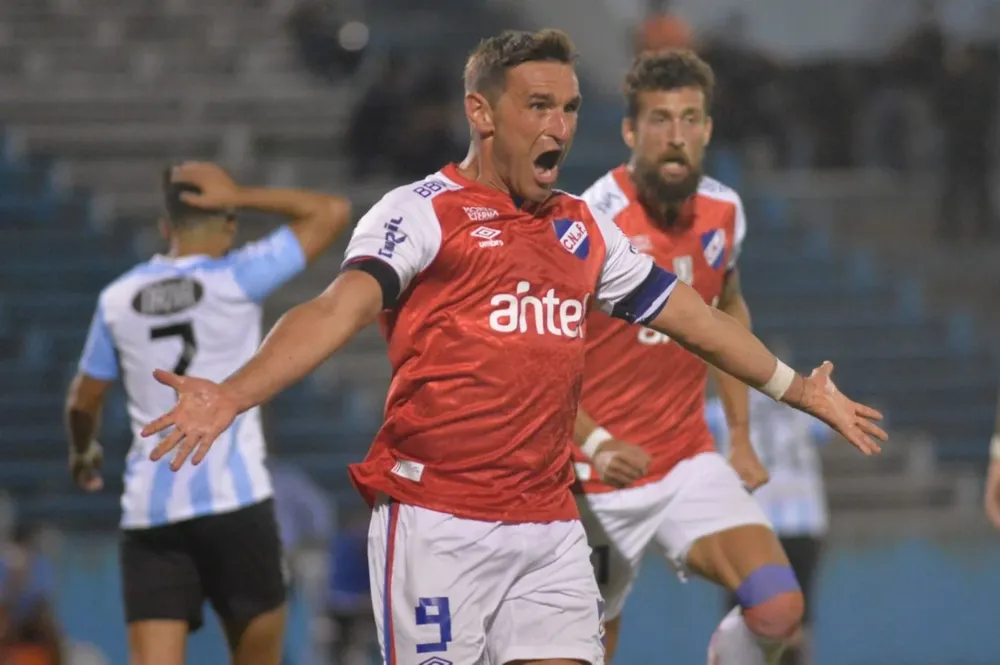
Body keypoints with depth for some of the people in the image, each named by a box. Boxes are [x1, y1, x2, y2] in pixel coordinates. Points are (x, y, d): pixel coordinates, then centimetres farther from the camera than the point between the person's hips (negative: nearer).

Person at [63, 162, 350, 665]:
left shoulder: (119, 298, 7)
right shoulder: (237, 278, -5)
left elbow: (82, 402, 17)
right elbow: (333, 212, -2)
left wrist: (83, 453, 37)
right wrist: (239, 198, 0)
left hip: (149, 512, 3)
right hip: (233, 501, -3)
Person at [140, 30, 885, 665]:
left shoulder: (585, 228, 15)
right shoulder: (422, 212, -5)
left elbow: (690, 315, 27)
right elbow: (341, 307, -19)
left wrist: (798, 389, 35)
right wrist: (233, 395, -35)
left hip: (550, 526, 6)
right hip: (438, 521, -6)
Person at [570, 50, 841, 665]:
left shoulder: (724, 211, 0)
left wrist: (741, 438, 17)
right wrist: (593, 443, -30)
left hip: (690, 464, 4)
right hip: (600, 480, -4)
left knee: (778, 609, -18)